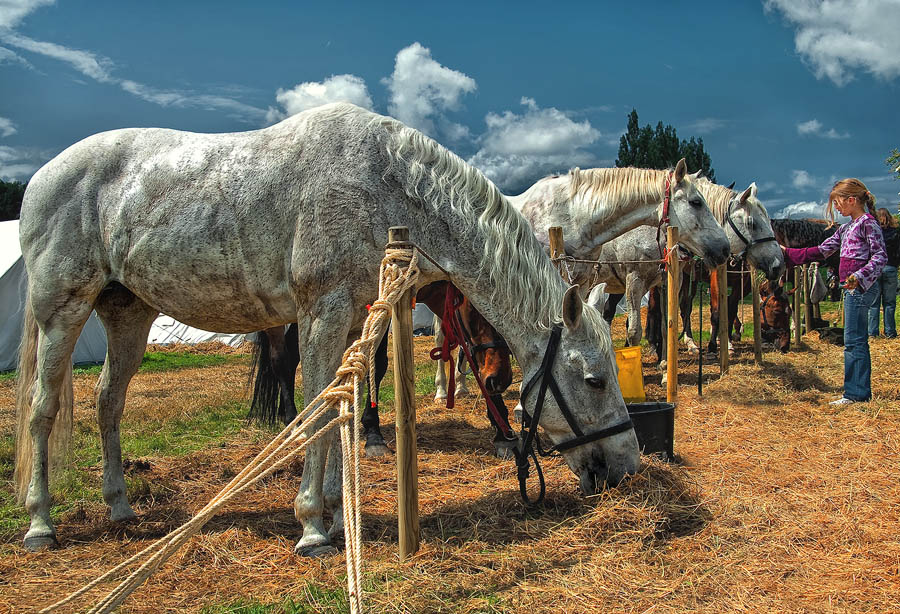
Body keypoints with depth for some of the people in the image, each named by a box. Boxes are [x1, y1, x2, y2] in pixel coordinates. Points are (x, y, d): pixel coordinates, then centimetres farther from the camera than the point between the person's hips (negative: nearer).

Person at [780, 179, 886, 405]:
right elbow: (822, 250, 23)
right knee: (854, 341, 11)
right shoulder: (847, 227, 19)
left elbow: (880, 256, -15)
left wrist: (860, 277, -29)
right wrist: (788, 254, 20)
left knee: (854, 341, -8)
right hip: (851, 287, 9)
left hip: (859, 287, -9)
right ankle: (858, 391, 16)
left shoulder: (868, 222, -8)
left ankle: (856, 393, -4)